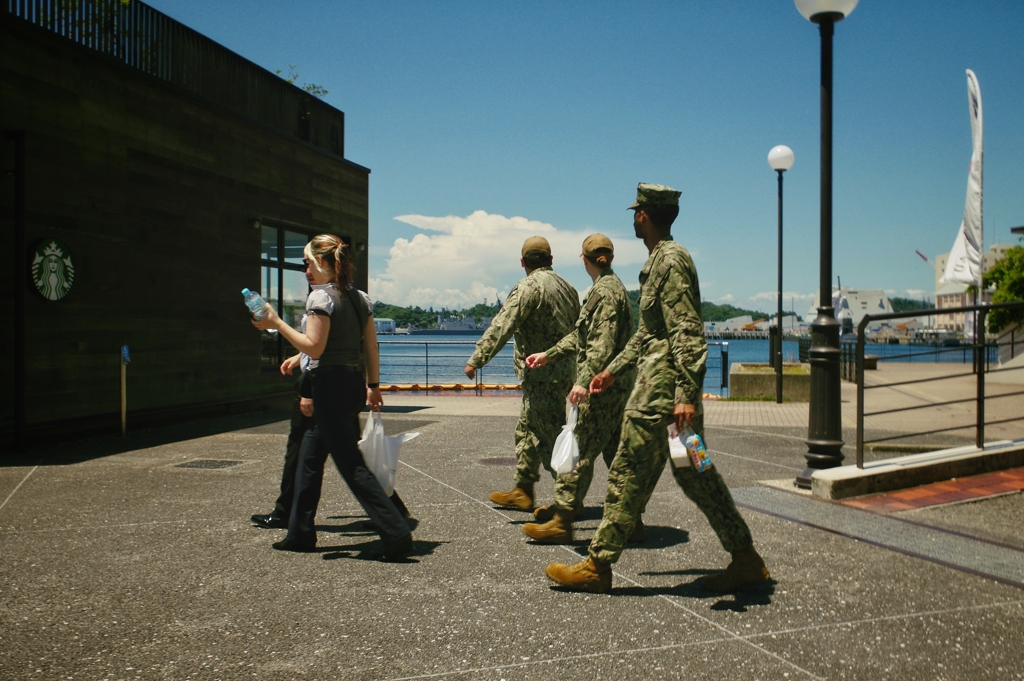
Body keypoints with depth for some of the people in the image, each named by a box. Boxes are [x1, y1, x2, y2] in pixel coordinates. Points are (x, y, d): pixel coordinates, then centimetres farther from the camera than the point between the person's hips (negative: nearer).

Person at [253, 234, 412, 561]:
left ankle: (397, 533, -9)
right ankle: (300, 534, 27)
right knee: (309, 458, 19)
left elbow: (314, 347, -18)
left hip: (331, 384, -9)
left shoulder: (320, 295, -12)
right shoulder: (358, 298, 12)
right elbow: (371, 346, 12)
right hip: (354, 383, 9)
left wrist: (276, 323, -12)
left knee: (352, 465, -6)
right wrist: (373, 385, 17)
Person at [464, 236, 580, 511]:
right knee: (527, 429, 18)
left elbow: (501, 327, -22)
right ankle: (523, 491, 25)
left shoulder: (528, 287, -13)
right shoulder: (566, 287, 13)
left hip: (542, 374, -9)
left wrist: (476, 360, -22)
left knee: (551, 437, -4)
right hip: (564, 372, 9)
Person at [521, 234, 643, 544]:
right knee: (616, 452, 12)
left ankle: (561, 521, -1)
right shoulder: (611, 287, 18)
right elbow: (581, 335, 24)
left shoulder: (606, 291, -13)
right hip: (616, 384, 10)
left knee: (580, 451, -6)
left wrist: (584, 381, -27)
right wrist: (548, 354, 24)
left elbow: (603, 344, -23)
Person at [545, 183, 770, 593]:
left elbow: (689, 333, -21)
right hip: (674, 388, 10)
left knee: (628, 474, -2)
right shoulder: (659, 260, 18)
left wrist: (686, 394, -26)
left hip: (661, 389, -10)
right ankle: (746, 559, 19)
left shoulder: (671, 260, -13)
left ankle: (597, 566, 9)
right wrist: (614, 370, 28)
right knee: (694, 473, 13)